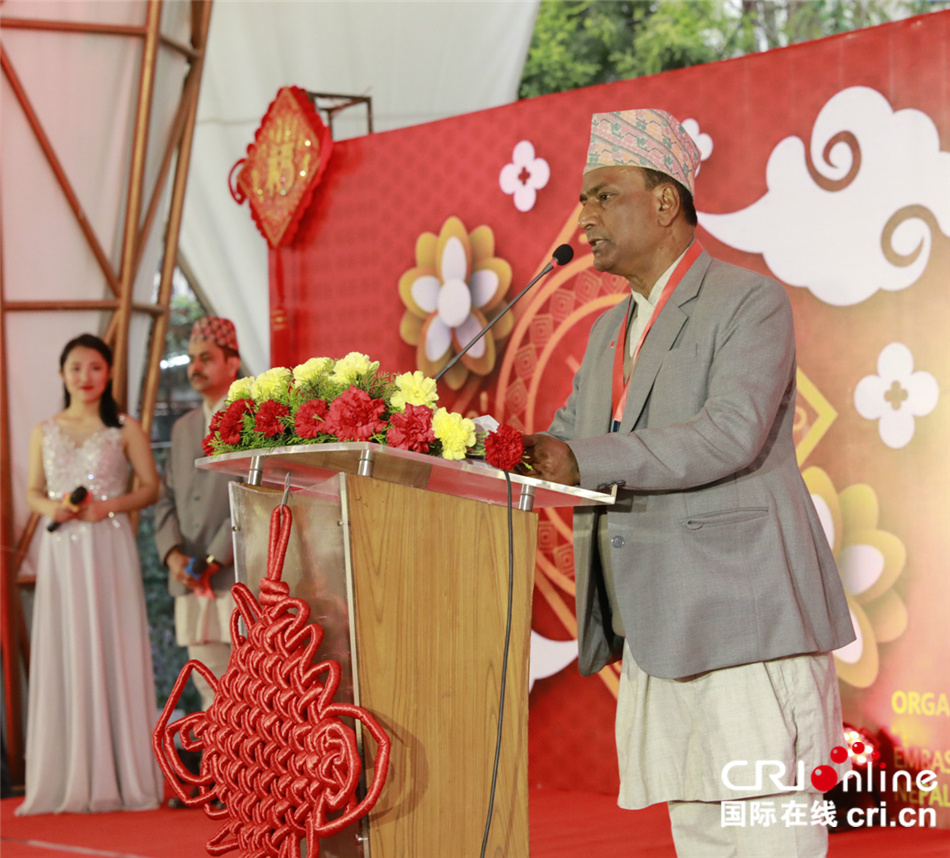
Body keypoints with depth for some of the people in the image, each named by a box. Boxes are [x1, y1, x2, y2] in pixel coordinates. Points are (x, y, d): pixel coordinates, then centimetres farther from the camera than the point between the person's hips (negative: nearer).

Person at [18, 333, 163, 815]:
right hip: (60, 551, 2)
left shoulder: (125, 430, 4)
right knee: (63, 658, 0)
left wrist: (110, 505, -12)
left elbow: (151, 487, 4)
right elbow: (33, 491, 16)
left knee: (113, 654, -4)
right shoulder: (44, 432, 12)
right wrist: (49, 508, -5)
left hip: (109, 549, -2)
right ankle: (66, 784, 5)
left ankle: (119, 779, 1)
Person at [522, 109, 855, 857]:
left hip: (744, 622, -8)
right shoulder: (612, 331, 22)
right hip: (659, 634, 8)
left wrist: (585, 462, -25)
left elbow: (731, 433, -20)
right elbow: (565, 445, 21)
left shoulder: (749, 303, -5)